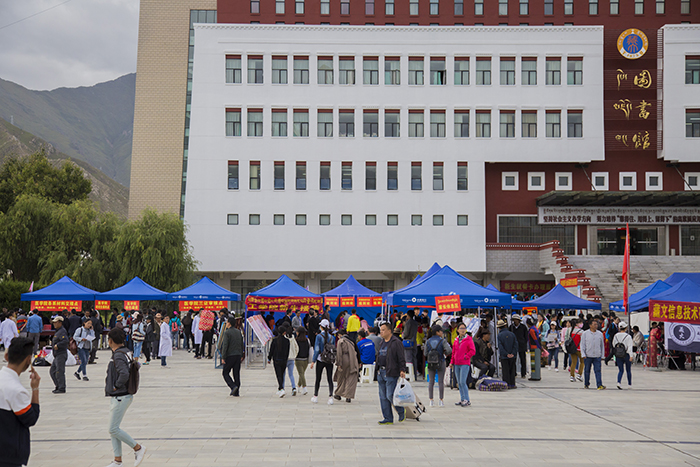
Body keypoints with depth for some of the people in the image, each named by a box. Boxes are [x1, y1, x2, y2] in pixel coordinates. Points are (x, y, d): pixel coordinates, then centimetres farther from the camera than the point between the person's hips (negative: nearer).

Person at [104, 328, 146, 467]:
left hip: (120, 397, -10)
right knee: (113, 429, 12)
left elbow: (124, 374, -33)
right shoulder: (126, 352, 8)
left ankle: (138, 448, 4)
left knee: (114, 429, -4)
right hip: (118, 397, 10)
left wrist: (116, 386, -17)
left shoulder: (118, 356, -20)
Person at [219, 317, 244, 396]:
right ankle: (236, 392, 8)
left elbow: (225, 346, -15)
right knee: (236, 374, 8)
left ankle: (233, 386, -13)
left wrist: (223, 357, -12)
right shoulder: (238, 332, 10)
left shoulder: (227, 332, -10)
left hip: (230, 355, -6)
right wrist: (242, 355, 20)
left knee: (225, 373, 6)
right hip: (238, 355, 6)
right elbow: (242, 344, 14)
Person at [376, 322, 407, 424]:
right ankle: (388, 419, 12)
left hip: (391, 373, -9)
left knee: (390, 396, -10)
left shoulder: (396, 342, -9)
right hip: (381, 372, 9)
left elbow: (401, 358, -12)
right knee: (383, 397, 6)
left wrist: (402, 370, -20)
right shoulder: (383, 343, 17)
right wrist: (378, 370, 20)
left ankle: (401, 411, 14)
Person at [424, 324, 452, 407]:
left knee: (431, 381, 9)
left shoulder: (428, 341, -1)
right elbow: (449, 351, -21)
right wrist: (445, 353, -1)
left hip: (430, 363, 3)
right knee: (441, 382, 6)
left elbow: (425, 354, -1)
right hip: (440, 363, -3)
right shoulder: (442, 341, -11)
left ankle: (431, 401, 7)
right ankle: (441, 401, 6)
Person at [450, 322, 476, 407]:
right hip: (457, 364, 6)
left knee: (463, 382, -13)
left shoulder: (468, 339, -4)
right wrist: (452, 362, 15)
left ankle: (467, 400, -9)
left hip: (464, 364, -6)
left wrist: (466, 357, -11)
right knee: (459, 383, 9)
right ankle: (462, 399, 16)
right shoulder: (456, 340, 13)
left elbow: (473, 351, -7)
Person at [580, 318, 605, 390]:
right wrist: (583, 354, -7)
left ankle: (599, 385, -14)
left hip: (597, 356, 1)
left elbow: (602, 345, 13)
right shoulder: (585, 334, 1)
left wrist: (602, 355, 10)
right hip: (588, 356, -1)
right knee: (587, 371, 8)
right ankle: (586, 384, 23)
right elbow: (582, 345, 2)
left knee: (598, 370, -9)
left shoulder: (600, 334, 6)